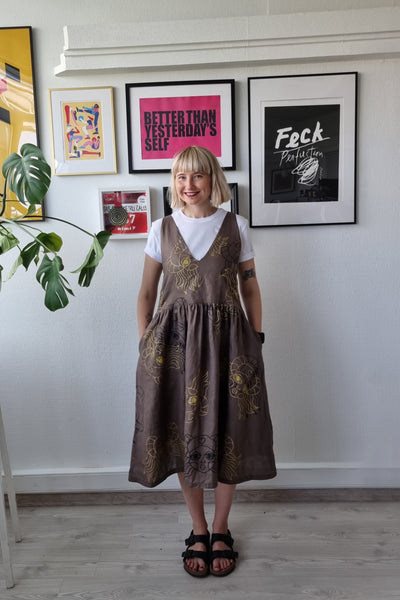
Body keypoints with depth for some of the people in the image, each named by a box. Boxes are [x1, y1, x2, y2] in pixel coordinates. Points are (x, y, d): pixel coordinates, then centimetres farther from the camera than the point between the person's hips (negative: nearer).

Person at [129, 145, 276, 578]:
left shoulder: (235, 226, 5)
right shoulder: (162, 229, 7)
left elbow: (250, 288, 7)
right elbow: (147, 292, 9)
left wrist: (256, 341, 2)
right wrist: (145, 345, 2)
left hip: (226, 338, 0)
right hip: (174, 339, 1)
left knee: (227, 433, 5)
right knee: (183, 435, 7)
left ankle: (221, 530, 29)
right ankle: (198, 530, 29)